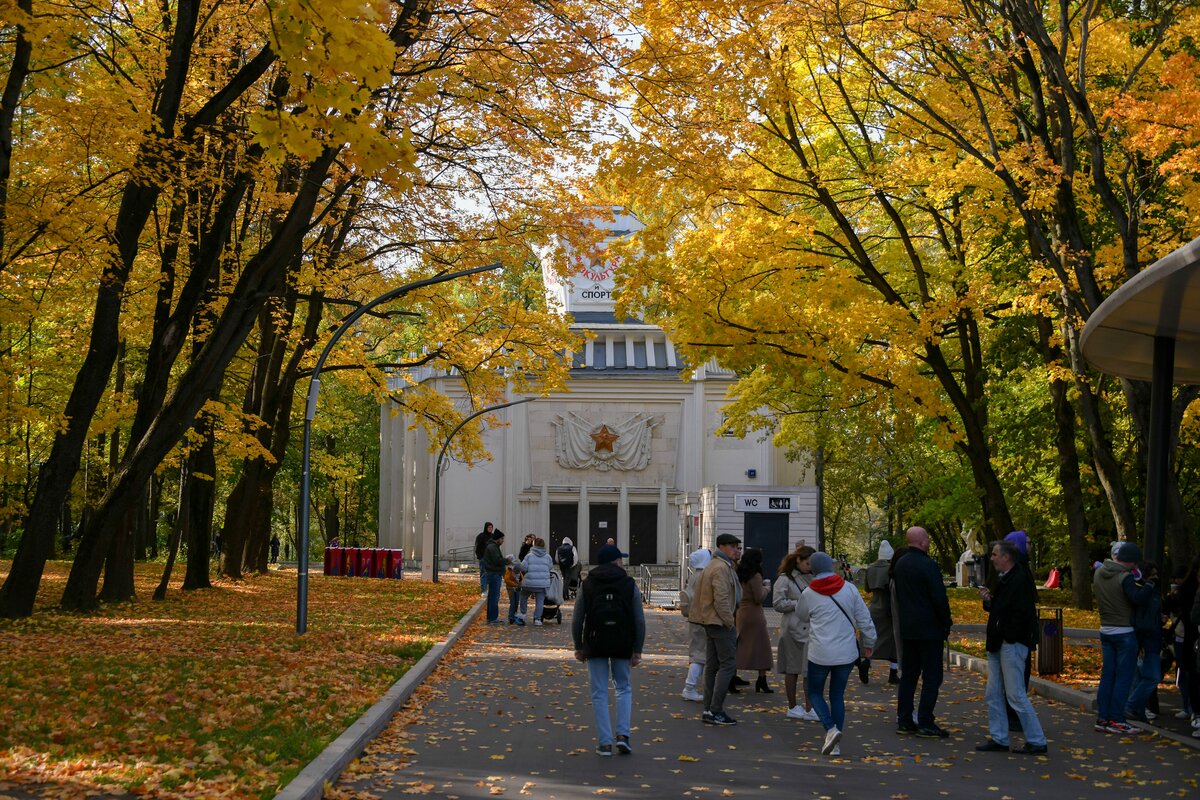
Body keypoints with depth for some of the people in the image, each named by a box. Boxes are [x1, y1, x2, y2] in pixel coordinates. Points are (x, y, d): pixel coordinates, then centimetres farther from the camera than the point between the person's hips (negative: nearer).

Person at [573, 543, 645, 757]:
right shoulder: (630, 585, 1)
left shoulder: (587, 585, 2)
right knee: (624, 688, 16)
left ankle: (605, 742, 5)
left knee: (599, 693, 6)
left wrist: (578, 647, 11)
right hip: (622, 645, 0)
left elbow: (577, 621, 1)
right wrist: (637, 650, 3)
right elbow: (639, 621, -3)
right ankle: (623, 734, 1)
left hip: (595, 645, 0)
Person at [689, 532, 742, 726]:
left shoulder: (713, 565, 18)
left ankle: (709, 710, 15)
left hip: (710, 621, 11)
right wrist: (730, 623, -15)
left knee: (712, 665, 11)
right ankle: (715, 711, -9)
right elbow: (721, 599, -22)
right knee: (728, 664, -8)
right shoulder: (722, 568, -16)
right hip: (721, 622, -11)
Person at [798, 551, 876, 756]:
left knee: (814, 691, 15)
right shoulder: (849, 588, -2)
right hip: (847, 653, 3)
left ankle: (831, 729, -9)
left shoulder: (809, 594, -6)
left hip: (820, 654, -3)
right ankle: (834, 745, 11)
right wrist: (869, 642, 15)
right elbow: (864, 618, 3)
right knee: (838, 695, 13)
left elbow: (801, 614, 14)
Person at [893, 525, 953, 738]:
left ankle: (904, 720, 15)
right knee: (931, 676, -3)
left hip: (907, 628, 8)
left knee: (908, 674, 13)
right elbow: (939, 598, -17)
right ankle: (925, 723, -5)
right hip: (929, 629, -8)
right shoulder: (928, 565, -16)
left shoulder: (900, 564, 9)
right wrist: (946, 624, -6)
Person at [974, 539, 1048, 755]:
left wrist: (1009, 638, -20)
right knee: (994, 694, 12)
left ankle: (1036, 741, 0)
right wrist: (988, 600, 5)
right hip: (998, 644, 10)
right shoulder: (1004, 579, 17)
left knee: (1015, 695, -8)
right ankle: (998, 738, 19)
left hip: (1012, 645, -10)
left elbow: (1022, 613, -22)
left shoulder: (1021, 579, -15)